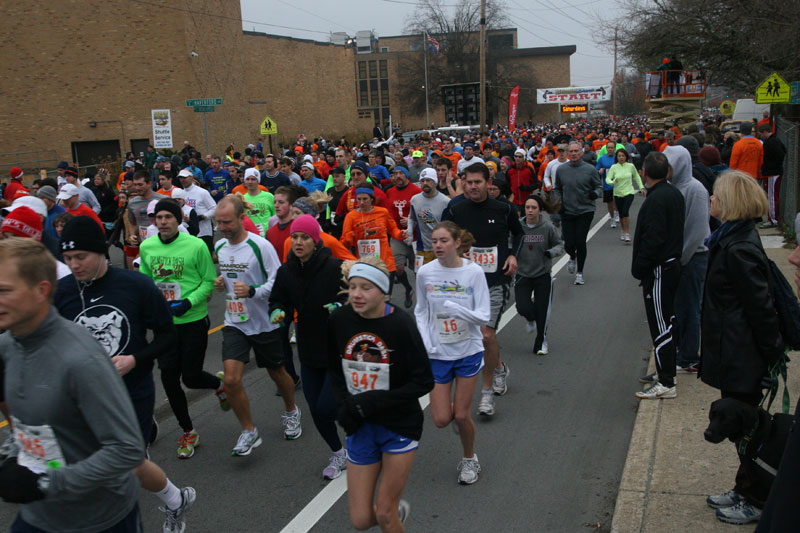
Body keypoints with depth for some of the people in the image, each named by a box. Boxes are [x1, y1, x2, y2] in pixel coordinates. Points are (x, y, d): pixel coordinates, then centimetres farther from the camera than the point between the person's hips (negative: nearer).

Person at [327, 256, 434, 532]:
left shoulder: (401, 324, -20)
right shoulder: (339, 319, -8)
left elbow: (424, 382, -16)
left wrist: (371, 402, -21)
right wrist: (347, 404, -9)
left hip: (400, 425, -3)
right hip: (360, 426, 4)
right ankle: (398, 510, 39)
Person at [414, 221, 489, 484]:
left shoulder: (473, 272, -13)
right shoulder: (425, 273, -7)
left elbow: (483, 316, -14)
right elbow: (421, 312, 6)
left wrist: (456, 308, -32)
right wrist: (426, 342, -7)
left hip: (468, 351, -2)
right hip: (438, 354, 2)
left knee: (462, 415, 3)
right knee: (441, 419, 0)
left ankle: (470, 459, 32)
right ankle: (456, 415, 37)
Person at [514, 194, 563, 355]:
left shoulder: (548, 227, -9)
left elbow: (560, 245, 3)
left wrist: (551, 252, -16)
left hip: (543, 275, 0)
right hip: (522, 274, 0)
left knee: (542, 311, 4)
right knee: (523, 308, -13)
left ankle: (541, 342, 29)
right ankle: (530, 319, 28)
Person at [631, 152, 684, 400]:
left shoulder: (656, 199, -20)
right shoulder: (674, 193, 10)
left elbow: (652, 239, -25)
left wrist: (639, 268, -16)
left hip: (659, 270, -10)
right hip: (672, 263, 10)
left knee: (661, 325, -5)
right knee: (666, 321, 18)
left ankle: (666, 384, 0)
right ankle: (668, 372, 29)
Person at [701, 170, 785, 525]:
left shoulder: (738, 250, -24)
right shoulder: (733, 238, 6)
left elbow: (761, 306, -22)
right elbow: (759, 304, 14)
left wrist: (771, 353, -16)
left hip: (741, 358, -10)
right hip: (737, 354, 10)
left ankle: (756, 502, 23)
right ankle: (746, 490, 37)